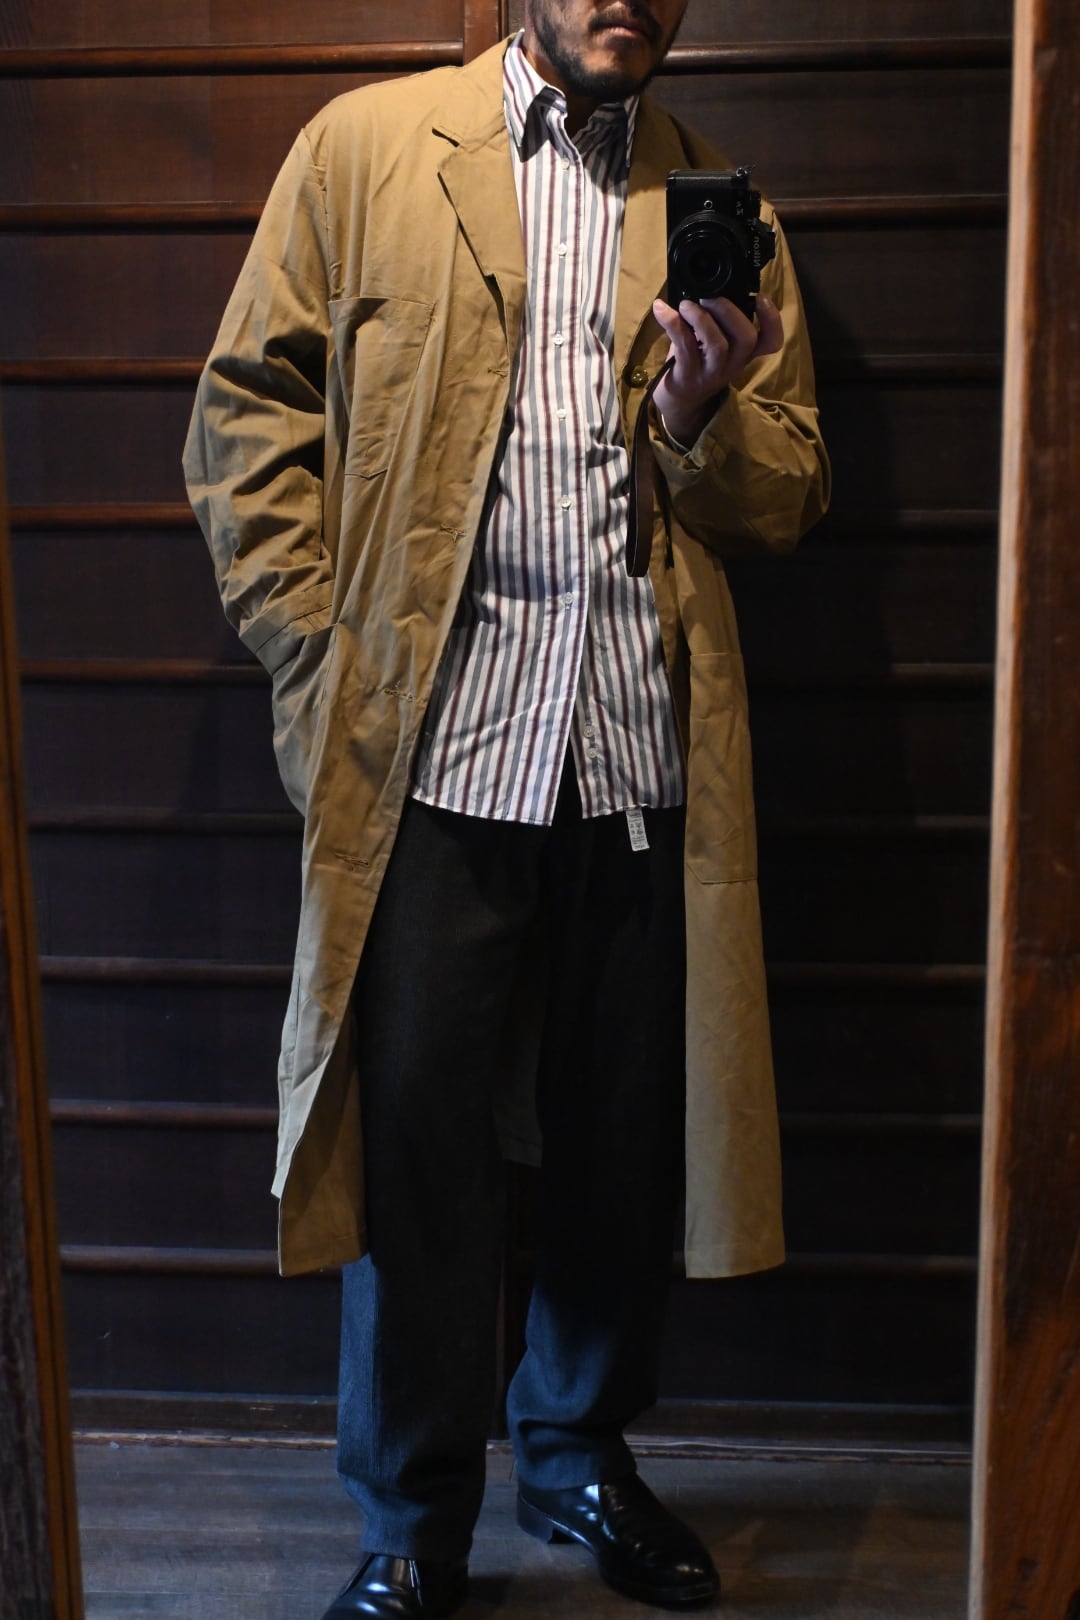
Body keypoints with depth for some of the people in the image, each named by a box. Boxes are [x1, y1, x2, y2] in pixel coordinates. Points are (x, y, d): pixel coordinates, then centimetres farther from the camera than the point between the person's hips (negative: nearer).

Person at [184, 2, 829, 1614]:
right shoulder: (367, 147, 7)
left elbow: (789, 501, 13)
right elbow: (247, 412, 4)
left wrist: (704, 415, -8)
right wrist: (316, 661, -5)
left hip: (647, 759, 3)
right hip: (434, 751, -2)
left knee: (627, 1143, 12)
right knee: (421, 1141, 3)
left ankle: (581, 1453, 36)